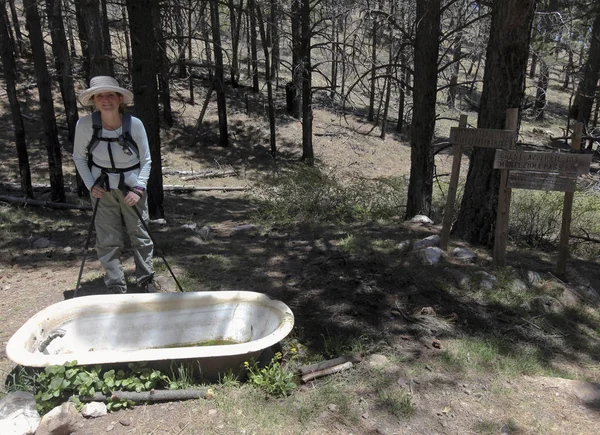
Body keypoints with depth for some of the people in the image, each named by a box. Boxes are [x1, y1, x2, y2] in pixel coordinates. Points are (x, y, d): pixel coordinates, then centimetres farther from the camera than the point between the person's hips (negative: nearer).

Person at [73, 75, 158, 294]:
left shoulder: (135, 124, -15)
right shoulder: (85, 125, -14)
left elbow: (146, 160, -4)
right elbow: (79, 157, 3)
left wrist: (139, 188, -12)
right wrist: (90, 185, -7)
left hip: (132, 187, 0)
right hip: (103, 190, 1)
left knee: (140, 235, 7)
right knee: (108, 240, 4)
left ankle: (146, 279, 26)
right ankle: (115, 287, 17)